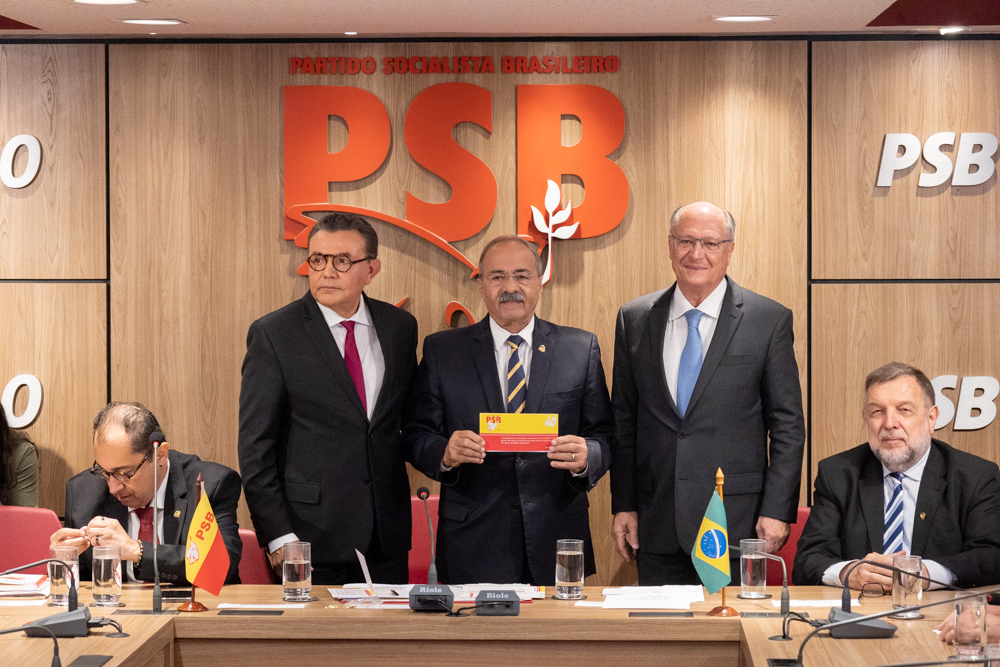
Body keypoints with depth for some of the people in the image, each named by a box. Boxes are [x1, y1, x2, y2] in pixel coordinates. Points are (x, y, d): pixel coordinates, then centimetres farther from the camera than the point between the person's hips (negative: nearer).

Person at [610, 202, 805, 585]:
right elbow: (624, 421, 12)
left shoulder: (770, 320, 0)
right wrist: (623, 506, 6)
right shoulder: (634, 320, 9)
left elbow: (787, 425, 0)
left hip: (735, 522, -2)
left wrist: (777, 511, -7)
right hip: (656, 524, 3)